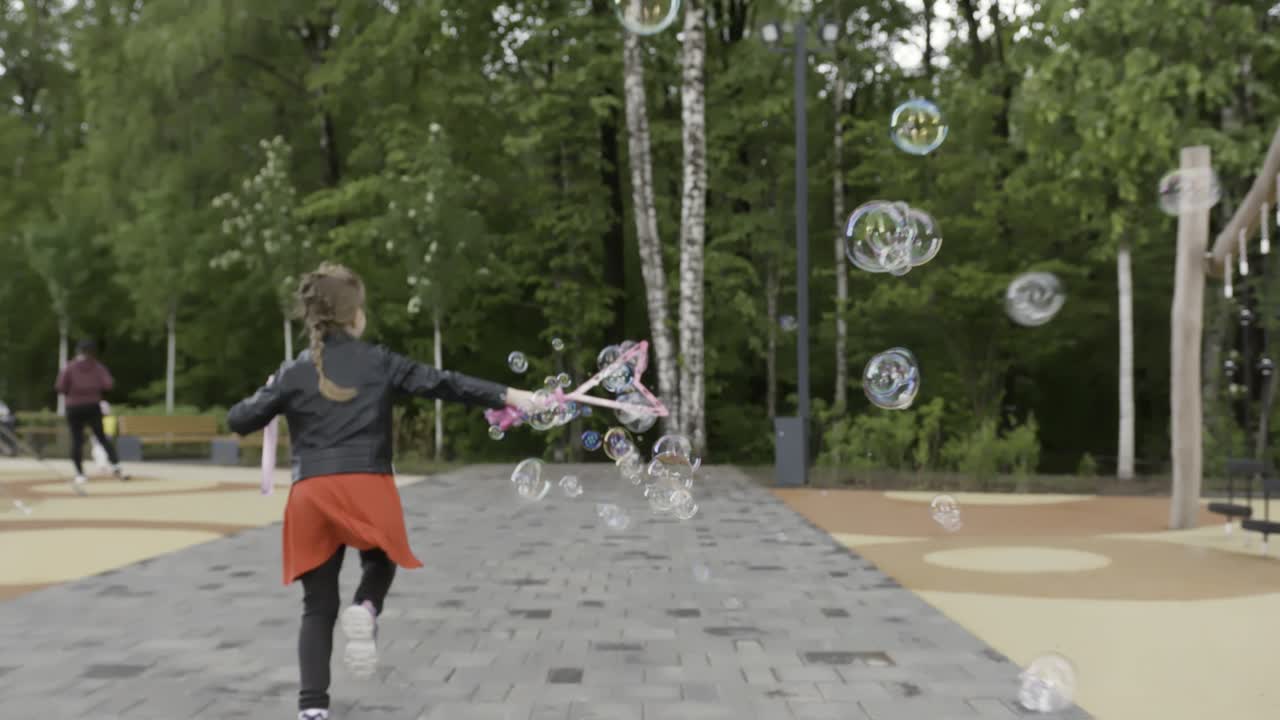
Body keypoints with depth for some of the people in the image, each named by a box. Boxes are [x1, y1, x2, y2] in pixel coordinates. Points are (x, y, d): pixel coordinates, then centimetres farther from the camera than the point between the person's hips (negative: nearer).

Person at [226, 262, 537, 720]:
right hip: (368, 488, -2)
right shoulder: (379, 363, 5)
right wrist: (508, 396, -1)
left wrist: (271, 394, 31)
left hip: (311, 494, 2)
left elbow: (239, 421, 11)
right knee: (380, 562, 27)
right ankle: (365, 610, -7)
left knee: (319, 606, 13)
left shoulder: (293, 373, 9)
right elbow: (443, 383, 0)